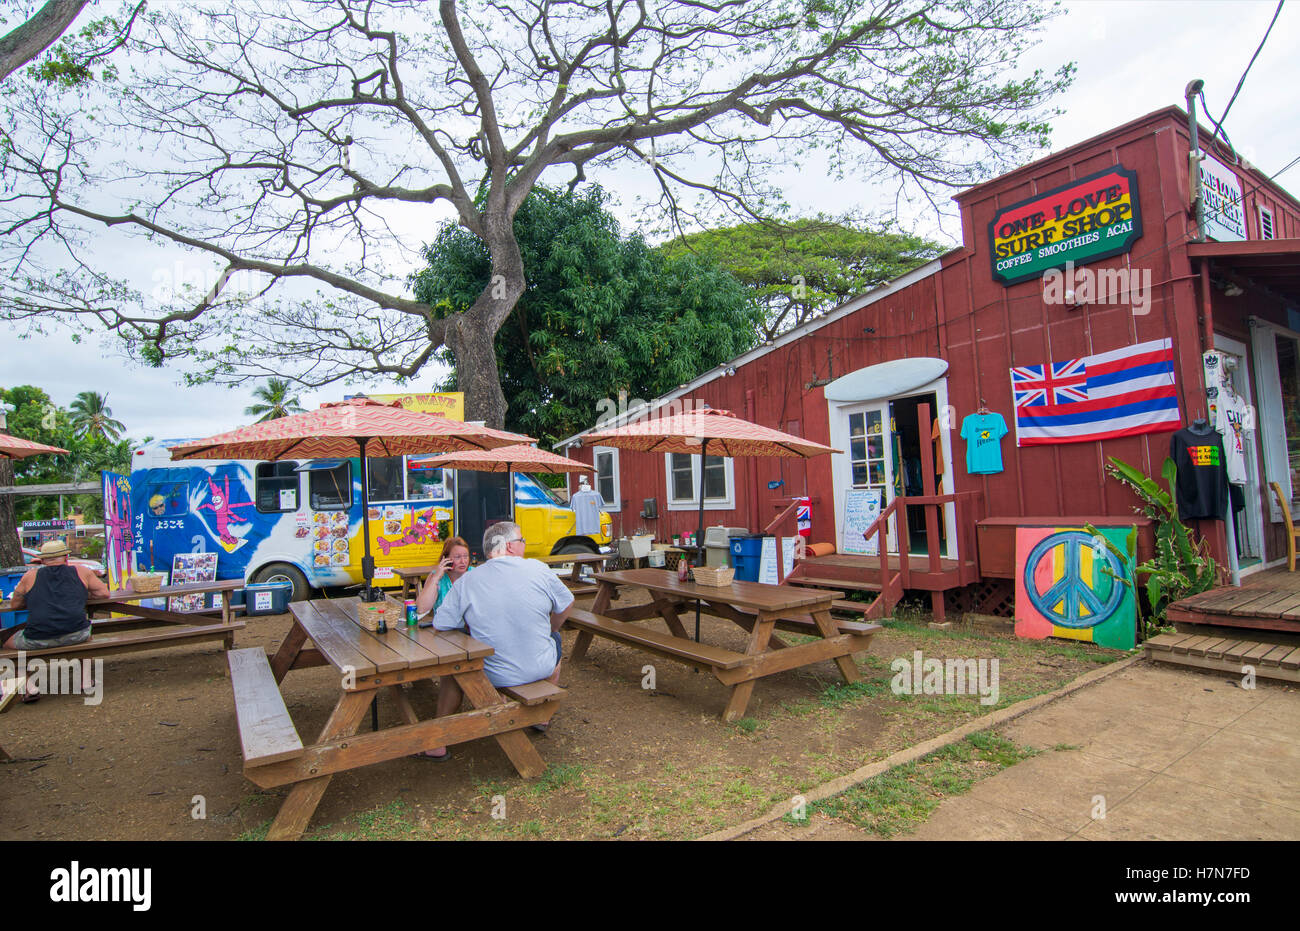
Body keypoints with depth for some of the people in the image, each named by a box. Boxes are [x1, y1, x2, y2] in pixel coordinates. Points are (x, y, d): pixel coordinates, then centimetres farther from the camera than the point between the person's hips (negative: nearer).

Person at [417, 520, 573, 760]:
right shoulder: (538, 569, -10)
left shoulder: (465, 583, -10)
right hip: (541, 668, 1)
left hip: (492, 676, 0)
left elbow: (439, 626, -5)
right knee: (555, 640, 34)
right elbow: (566, 606, 4)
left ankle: (437, 743, 29)